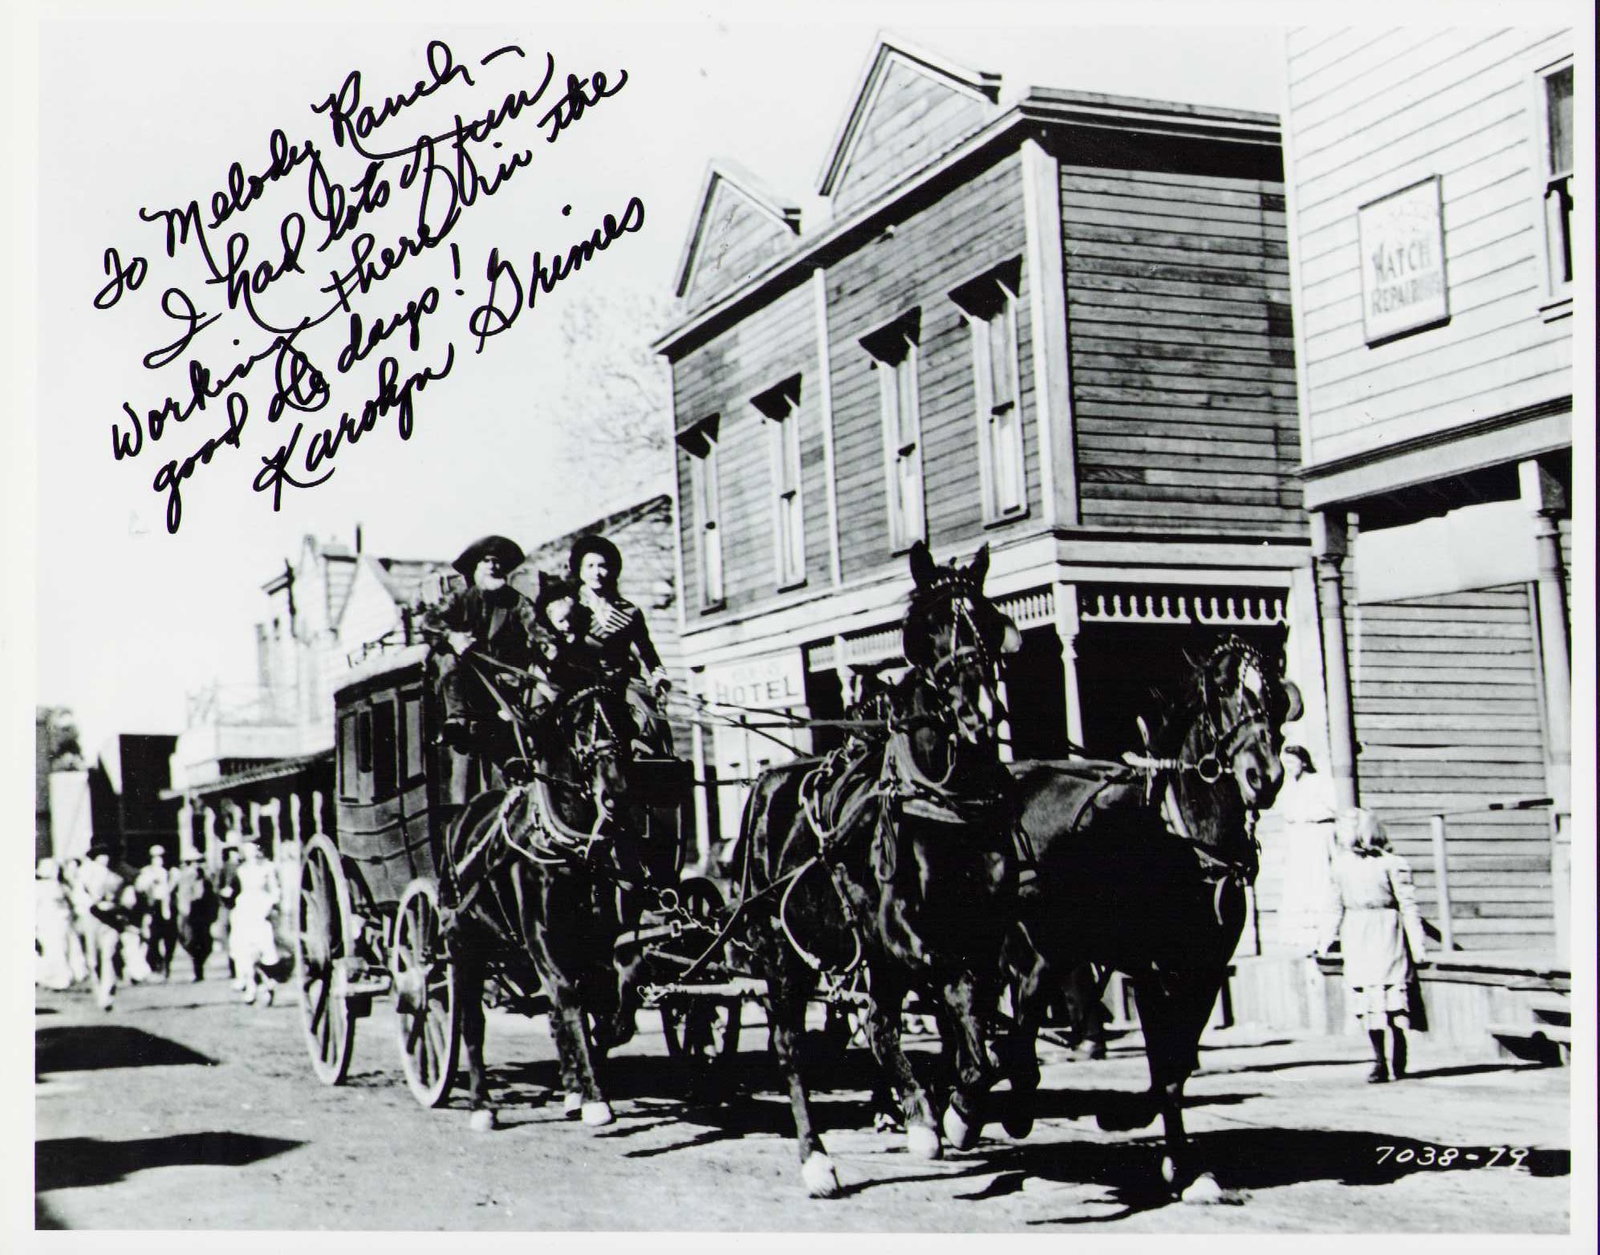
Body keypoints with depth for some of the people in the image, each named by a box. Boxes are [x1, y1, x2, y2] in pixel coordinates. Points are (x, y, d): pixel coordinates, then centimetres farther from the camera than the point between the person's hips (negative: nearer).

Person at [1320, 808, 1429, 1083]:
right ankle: (1379, 1059, 11)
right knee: (1365, 1001, 3)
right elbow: (1338, 906, 21)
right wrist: (1327, 938, 19)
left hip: (1385, 934, -5)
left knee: (1388, 997, -9)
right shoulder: (1341, 865, 12)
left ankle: (1396, 1062, -1)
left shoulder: (1390, 863, -6)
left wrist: (1417, 944, -7)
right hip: (1355, 938, 5)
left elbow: (1407, 905, -5)